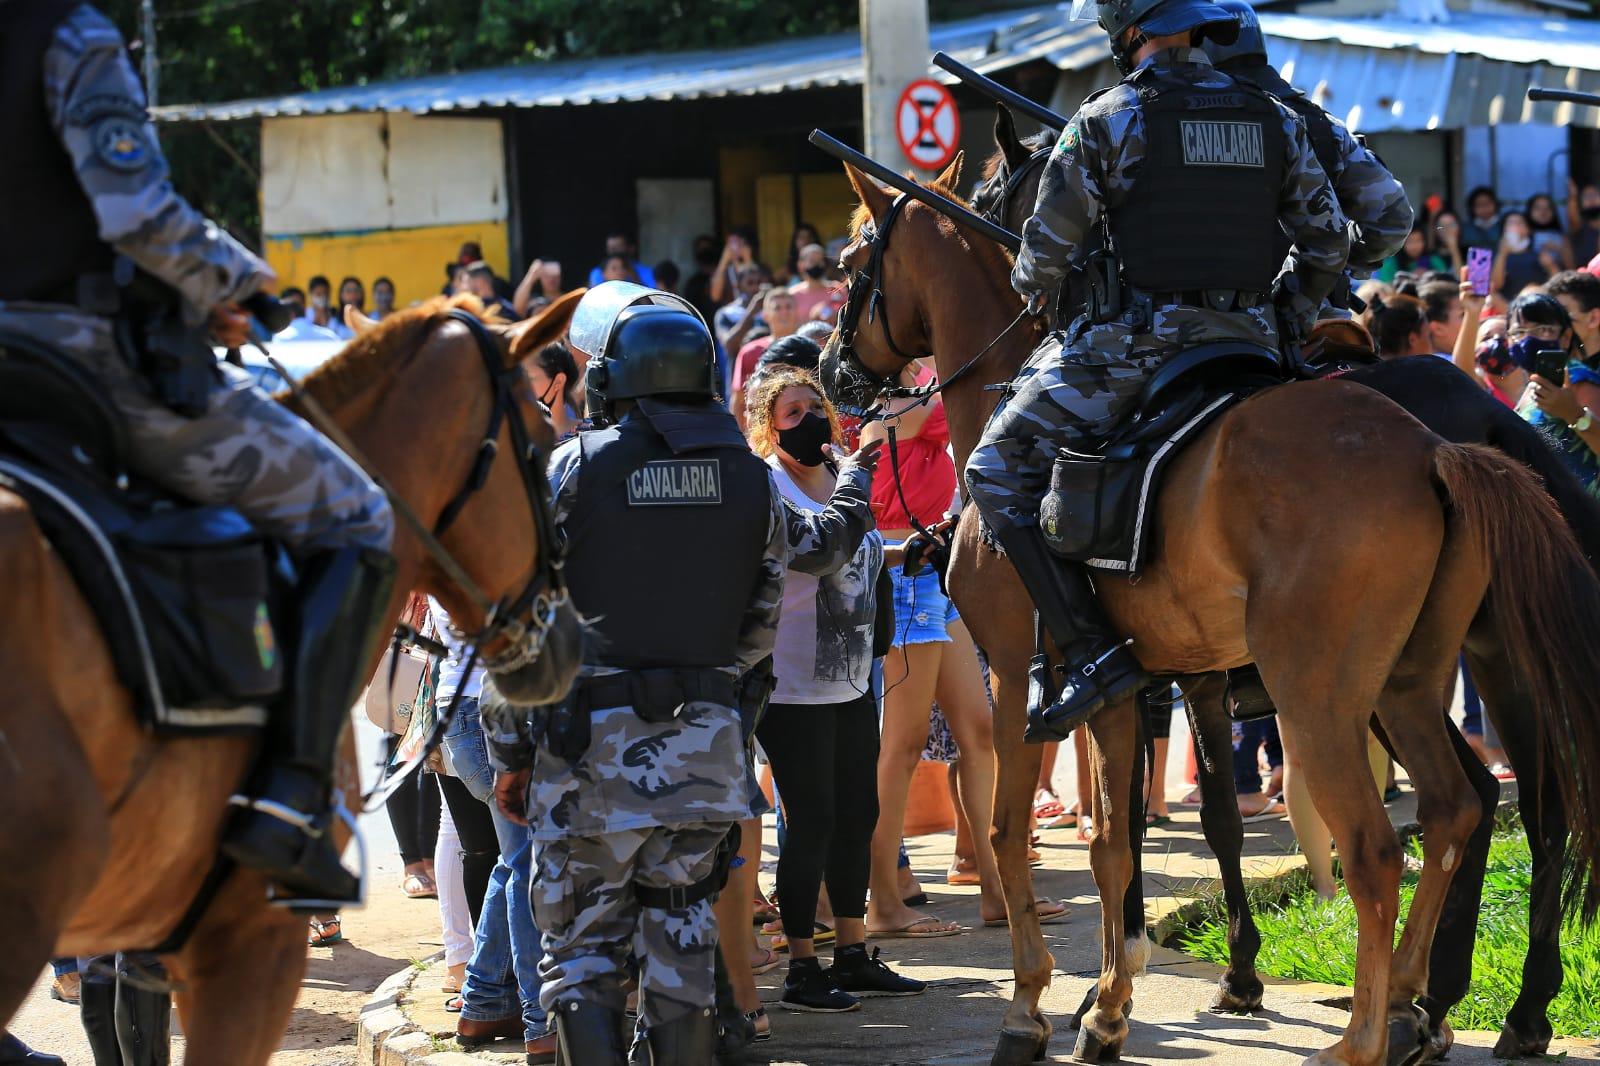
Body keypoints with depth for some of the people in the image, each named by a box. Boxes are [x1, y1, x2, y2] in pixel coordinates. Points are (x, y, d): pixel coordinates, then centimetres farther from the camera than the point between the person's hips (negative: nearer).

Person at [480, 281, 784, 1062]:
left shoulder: (572, 469, -7)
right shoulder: (751, 478, 4)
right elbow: (760, 625, 9)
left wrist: (509, 749, 2)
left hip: (591, 743, -3)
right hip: (706, 747, 3)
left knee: (580, 948, 5)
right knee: (681, 946, 13)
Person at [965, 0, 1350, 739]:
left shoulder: (1106, 120, -6)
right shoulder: (1277, 121, 8)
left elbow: (1049, 247, -3)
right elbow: (1328, 243, 11)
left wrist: (1031, 288, 19)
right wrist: (1290, 321, 26)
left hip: (1134, 345, -5)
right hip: (1248, 344, 5)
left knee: (997, 470, 2)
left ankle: (1091, 651, -10)